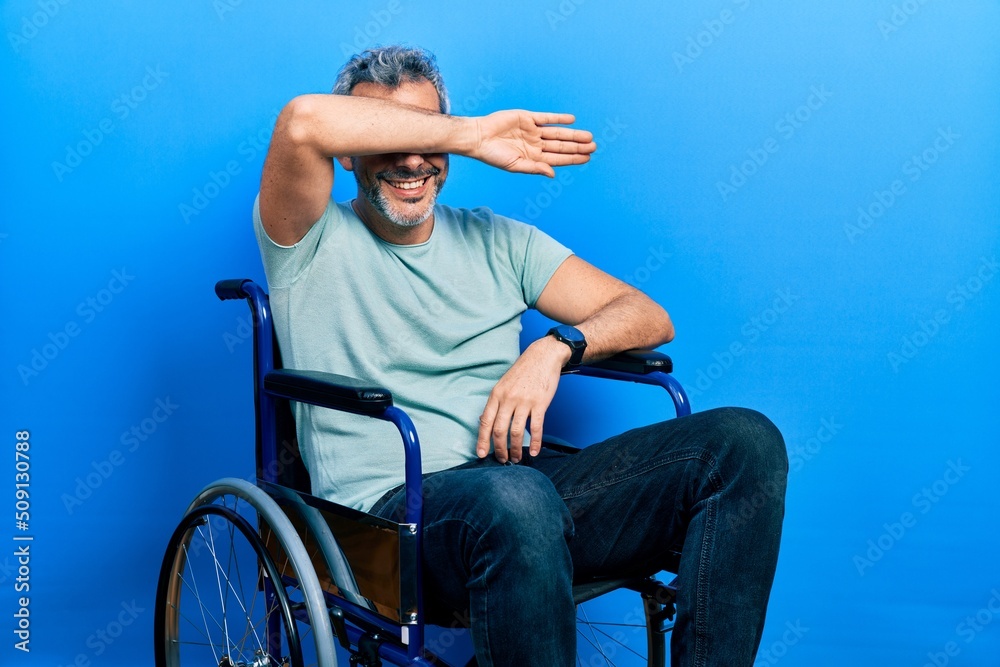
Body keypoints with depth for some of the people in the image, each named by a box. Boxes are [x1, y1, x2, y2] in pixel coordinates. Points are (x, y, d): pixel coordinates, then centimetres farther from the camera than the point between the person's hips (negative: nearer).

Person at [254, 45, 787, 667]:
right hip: (394, 501, -5)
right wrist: (472, 134, -7)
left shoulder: (495, 239, 20)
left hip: (532, 480, 5)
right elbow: (304, 122, -15)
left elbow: (648, 316, 15)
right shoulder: (314, 244, 8)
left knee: (746, 440, -14)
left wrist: (554, 348, -7)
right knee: (513, 499, -41)